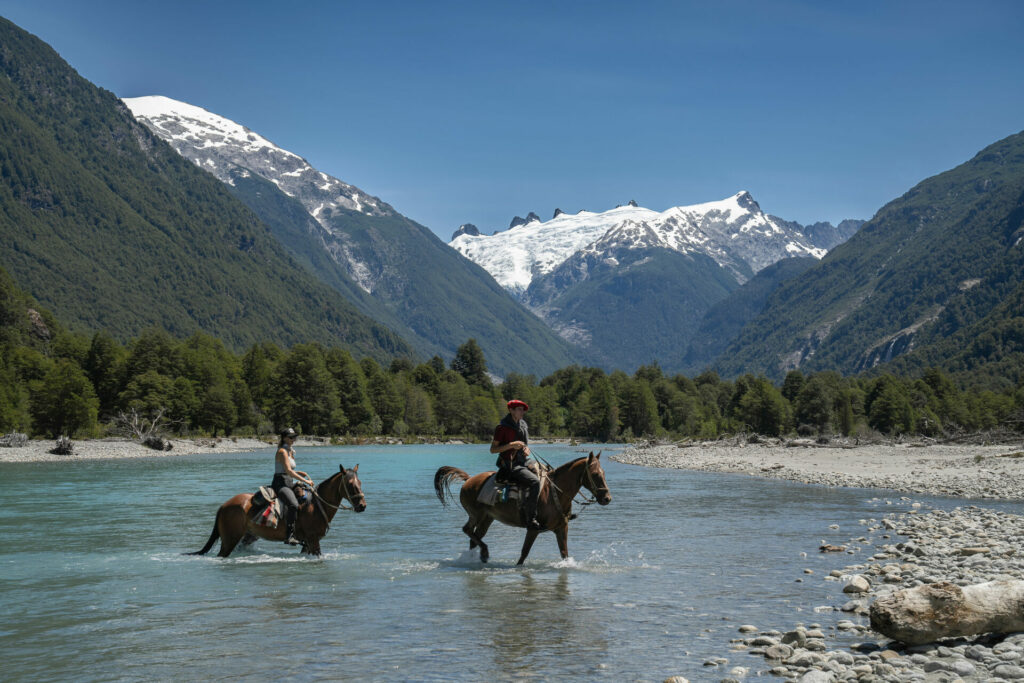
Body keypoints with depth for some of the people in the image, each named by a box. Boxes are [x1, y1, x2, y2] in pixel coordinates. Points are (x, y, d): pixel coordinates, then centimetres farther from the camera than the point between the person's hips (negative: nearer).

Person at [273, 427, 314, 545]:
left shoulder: (290, 451, 18)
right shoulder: (282, 451, -11)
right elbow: (288, 471, -19)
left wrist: (300, 473, 7)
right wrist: (305, 481, -19)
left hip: (289, 484, 10)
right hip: (280, 484, -10)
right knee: (294, 505, -33)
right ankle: (289, 536, -36)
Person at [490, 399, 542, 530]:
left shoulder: (523, 424, 15)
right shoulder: (502, 427, -8)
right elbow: (493, 449, -9)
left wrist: (527, 449, 4)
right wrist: (511, 445, -20)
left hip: (523, 463, 9)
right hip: (510, 466, -9)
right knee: (535, 481, -29)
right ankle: (531, 520, -31)